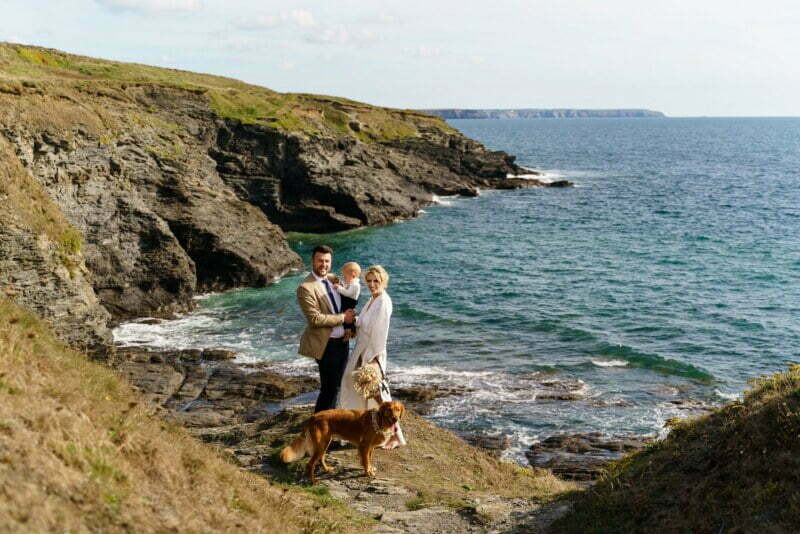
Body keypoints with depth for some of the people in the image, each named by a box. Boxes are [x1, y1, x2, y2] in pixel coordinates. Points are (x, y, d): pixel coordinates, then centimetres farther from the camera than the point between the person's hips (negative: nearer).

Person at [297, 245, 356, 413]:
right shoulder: (306, 288, -17)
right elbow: (315, 318, -22)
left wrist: (350, 317, 4)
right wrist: (342, 318, -16)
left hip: (342, 341, 8)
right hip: (326, 344, -8)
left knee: (336, 386, 18)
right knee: (329, 388, -4)